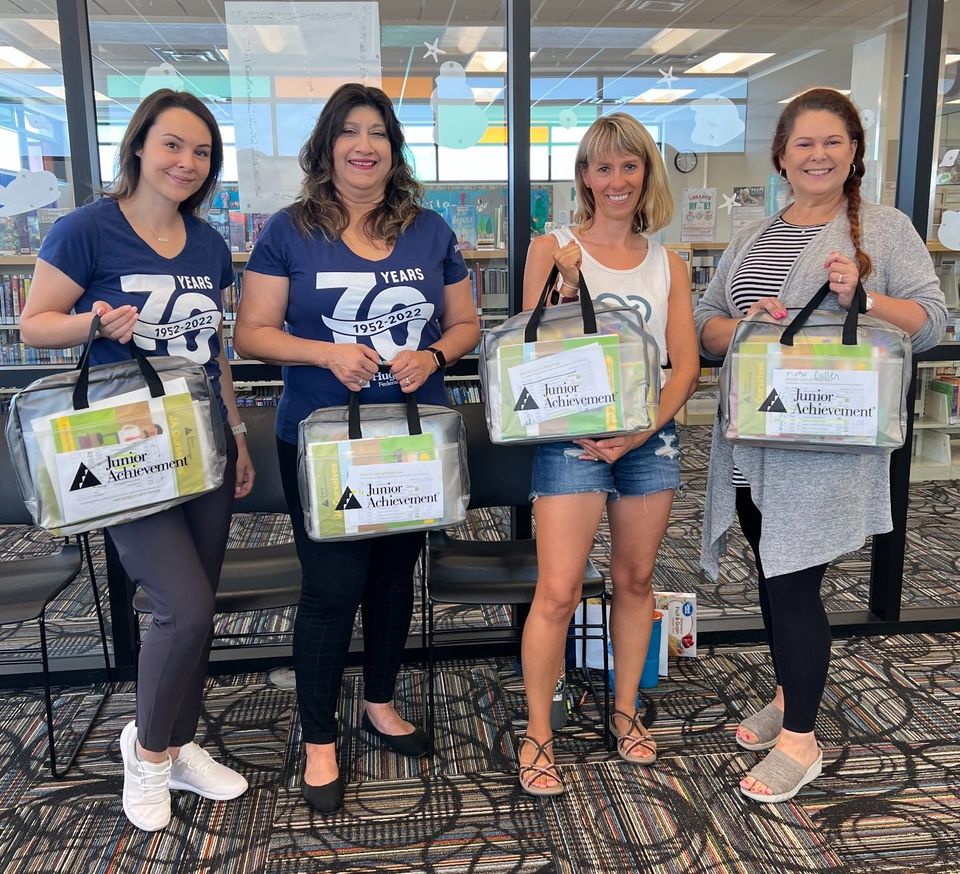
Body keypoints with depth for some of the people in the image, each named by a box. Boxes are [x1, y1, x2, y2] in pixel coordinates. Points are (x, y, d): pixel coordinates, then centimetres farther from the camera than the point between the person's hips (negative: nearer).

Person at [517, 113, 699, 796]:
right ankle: (538, 734, 11)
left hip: (650, 437, 4)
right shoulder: (553, 249, 2)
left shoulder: (668, 265, 10)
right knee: (558, 592, -6)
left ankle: (626, 709, 33)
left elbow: (686, 365, 5)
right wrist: (565, 289, -16)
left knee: (636, 579, 14)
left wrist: (641, 430, -9)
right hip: (573, 436, -3)